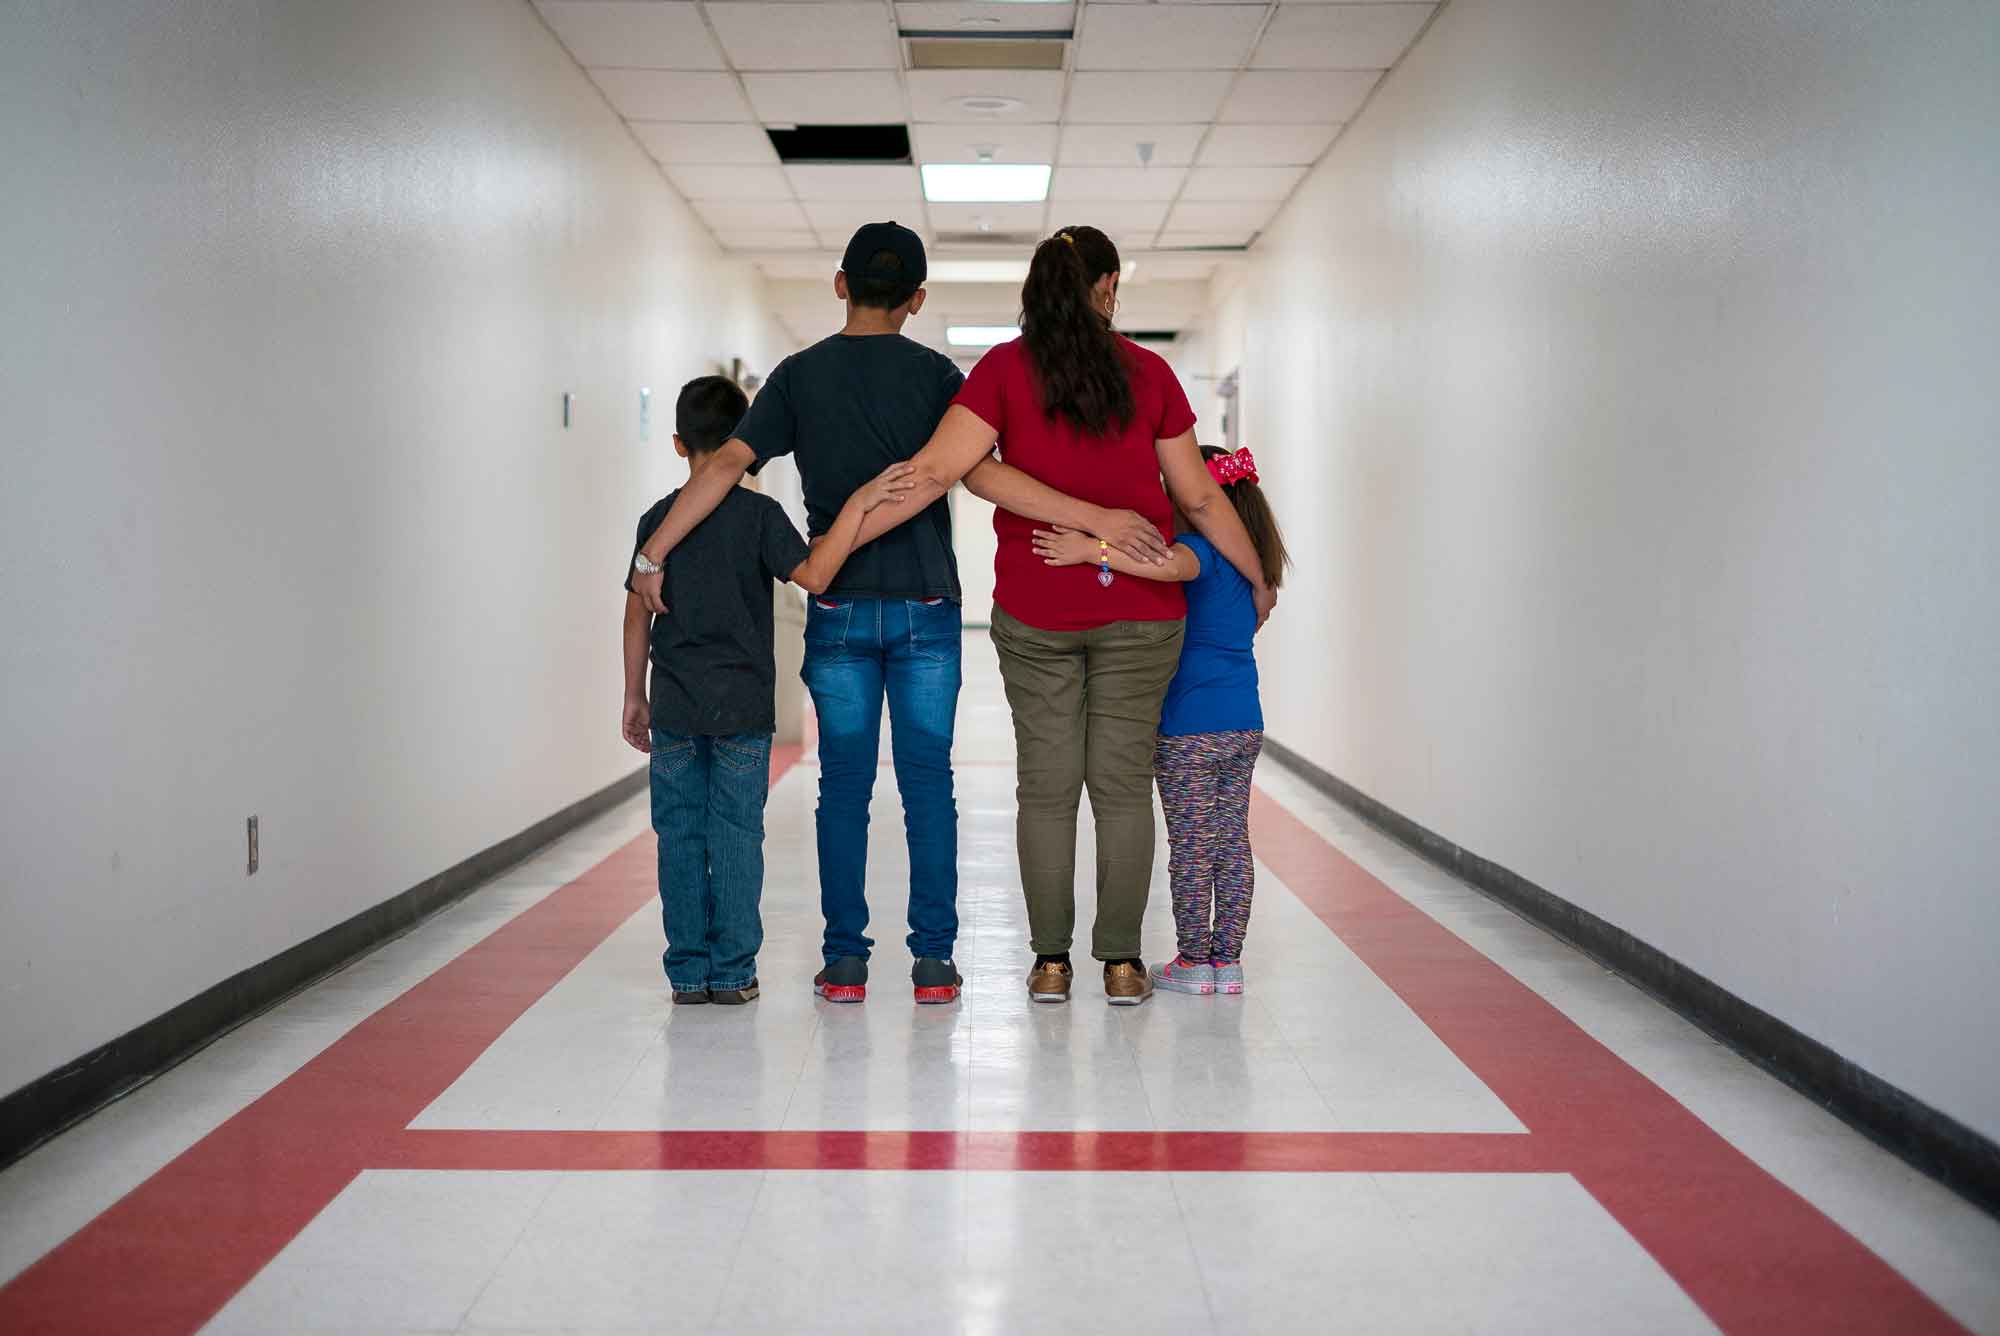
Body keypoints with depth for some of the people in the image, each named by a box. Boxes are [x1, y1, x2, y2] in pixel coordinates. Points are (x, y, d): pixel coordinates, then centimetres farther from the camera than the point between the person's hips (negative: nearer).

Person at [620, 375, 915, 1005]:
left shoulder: (656, 520, 4)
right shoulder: (757, 513, -6)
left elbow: (637, 614, 7)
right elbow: (813, 574, -18)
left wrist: (634, 697, 15)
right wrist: (858, 504, -16)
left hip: (674, 707, 2)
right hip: (743, 705, -2)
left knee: (679, 835, 8)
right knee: (736, 835, 4)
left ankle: (688, 971, 10)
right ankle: (732, 972, 6)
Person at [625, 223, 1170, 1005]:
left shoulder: (800, 376, 2)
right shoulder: (935, 375, -2)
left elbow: (727, 465, -6)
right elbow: (982, 477, -14)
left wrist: (651, 555, -4)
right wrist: (1096, 519, -16)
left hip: (839, 609, 1)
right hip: (925, 605, -1)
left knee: (844, 786, 5)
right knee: (928, 785, 4)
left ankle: (844, 962, 6)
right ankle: (933, 961, 5)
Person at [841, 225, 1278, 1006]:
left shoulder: (1005, 369, -3)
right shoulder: (1148, 373, 2)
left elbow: (934, 472, -11)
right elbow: (1199, 498, 7)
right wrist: (1258, 580, 20)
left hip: (1034, 611, 0)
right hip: (1138, 610, 1)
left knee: (1047, 786, 6)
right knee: (1123, 783, 5)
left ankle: (1050, 961, 9)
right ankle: (1121, 961, 7)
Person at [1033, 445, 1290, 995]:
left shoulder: (1200, 548, -15)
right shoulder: (1249, 555, 11)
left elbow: (1172, 565, -39)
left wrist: (1091, 550, -40)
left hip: (1192, 732, -8)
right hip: (1246, 724, 8)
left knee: (1191, 848, 1)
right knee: (1233, 844, 10)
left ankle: (1193, 961, 6)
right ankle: (1228, 959, 14)